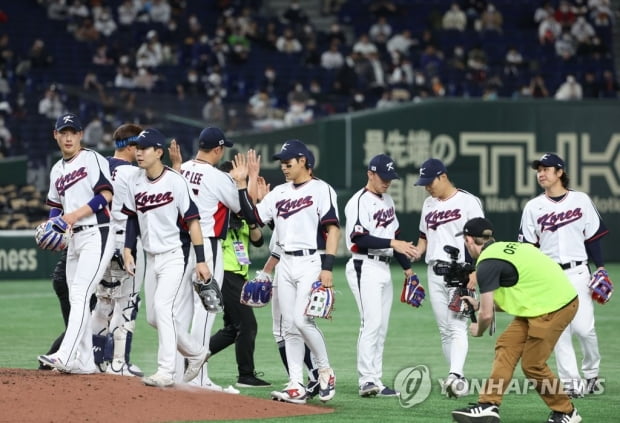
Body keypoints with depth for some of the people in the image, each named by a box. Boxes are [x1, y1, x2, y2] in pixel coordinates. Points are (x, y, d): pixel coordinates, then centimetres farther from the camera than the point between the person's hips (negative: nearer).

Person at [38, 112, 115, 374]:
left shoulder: (92, 159, -5)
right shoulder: (57, 170, 18)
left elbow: (106, 195, -15)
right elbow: (55, 205, 24)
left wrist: (76, 214, -20)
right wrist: (54, 223, 3)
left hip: (96, 235, -9)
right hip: (74, 238, 9)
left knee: (81, 295, -18)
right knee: (76, 299, 8)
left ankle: (65, 356, -28)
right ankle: (85, 362, 13)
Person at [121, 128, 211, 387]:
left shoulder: (176, 181, -14)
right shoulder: (135, 183, 5)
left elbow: (192, 221, -13)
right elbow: (132, 219, 14)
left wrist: (201, 261, -16)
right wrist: (128, 251, 2)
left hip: (174, 256, -7)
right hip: (152, 258, 7)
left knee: (163, 308, -19)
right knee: (153, 317, 9)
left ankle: (166, 372, -17)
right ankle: (196, 352, 28)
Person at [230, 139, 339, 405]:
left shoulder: (321, 189, -3)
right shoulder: (279, 193, 15)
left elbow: (333, 229, -9)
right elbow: (253, 217, 10)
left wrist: (327, 267, -17)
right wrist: (241, 185, 3)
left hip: (310, 263, -7)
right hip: (285, 264, 7)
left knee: (302, 319, -17)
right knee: (289, 326, 3)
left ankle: (325, 371, 2)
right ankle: (296, 386, 4)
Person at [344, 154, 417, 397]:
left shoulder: (387, 201, 17)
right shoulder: (359, 202, -11)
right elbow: (360, 239, -21)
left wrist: (407, 266, 21)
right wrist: (392, 243, -26)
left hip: (384, 268, 9)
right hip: (365, 268, -9)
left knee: (381, 328, 7)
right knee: (371, 323, -16)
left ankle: (375, 381, 9)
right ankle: (367, 381, -19)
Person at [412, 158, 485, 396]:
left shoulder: (468, 202, -5)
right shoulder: (429, 204, 16)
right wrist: (416, 253, 0)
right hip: (435, 272, 7)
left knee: (457, 326, -16)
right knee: (444, 329, 6)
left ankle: (456, 376, -27)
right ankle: (458, 379, 11)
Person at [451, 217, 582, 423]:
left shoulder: (487, 264, -13)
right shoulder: (504, 248, 15)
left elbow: (487, 315, -12)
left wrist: (478, 330, 10)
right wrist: (480, 304, 29)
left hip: (555, 306, -9)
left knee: (532, 365, -2)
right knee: (506, 345, 6)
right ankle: (488, 406, 0)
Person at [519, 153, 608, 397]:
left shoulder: (581, 201, 4)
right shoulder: (533, 207, 7)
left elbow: (594, 237, 6)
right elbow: (527, 248, 7)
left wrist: (601, 268, 0)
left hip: (577, 273, -1)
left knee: (584, 327, -7)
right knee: (558, 330, -2)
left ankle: (591, 373, 15)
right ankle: (570, 381, 3)